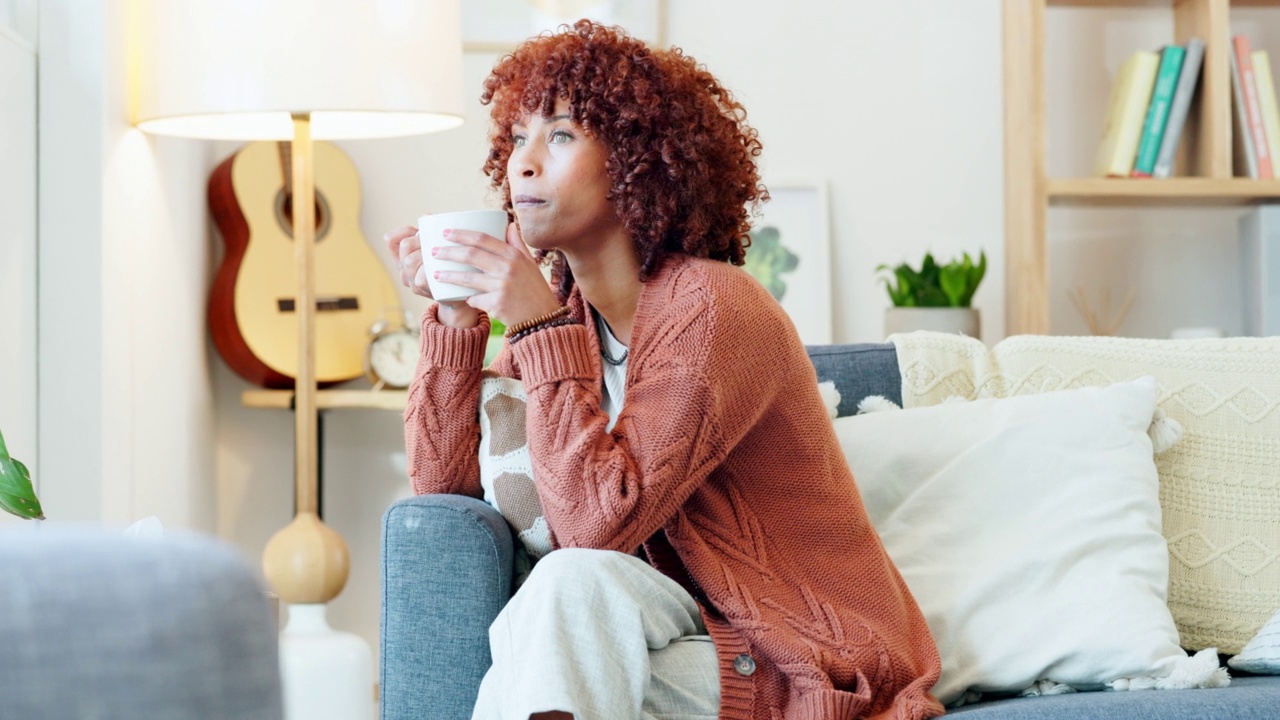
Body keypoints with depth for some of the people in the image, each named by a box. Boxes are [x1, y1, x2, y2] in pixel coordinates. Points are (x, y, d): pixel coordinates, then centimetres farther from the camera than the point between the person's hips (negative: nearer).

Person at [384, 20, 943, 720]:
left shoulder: (711, 307, -18)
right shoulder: (567, 310, 5)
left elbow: (598, 522, -24)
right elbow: (445, 475, 3)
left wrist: (541, 328, -23)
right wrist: (456, 315, -7)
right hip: (701, 630, 6)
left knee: (574, 579, -25)